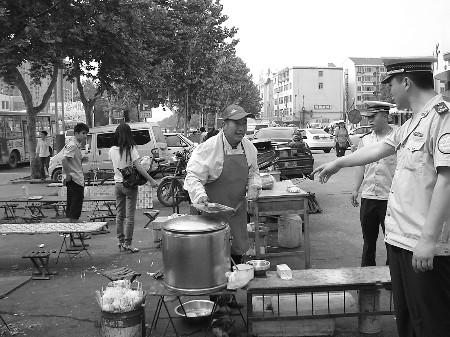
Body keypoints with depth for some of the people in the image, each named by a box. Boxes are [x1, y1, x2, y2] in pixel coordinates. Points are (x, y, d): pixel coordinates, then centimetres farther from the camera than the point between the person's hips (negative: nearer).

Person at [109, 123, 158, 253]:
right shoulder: (131, 149, -14)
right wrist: (151, 180, -14)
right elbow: (138, 167, -18)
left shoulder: (112, 150, 1)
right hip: (130, 185, -5)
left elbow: (115, 166, 11)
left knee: (120, 214, 14)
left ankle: (120, 240, 20)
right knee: (130, 215, 1)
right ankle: (127, 243, 2)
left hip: (117, 184, 5)